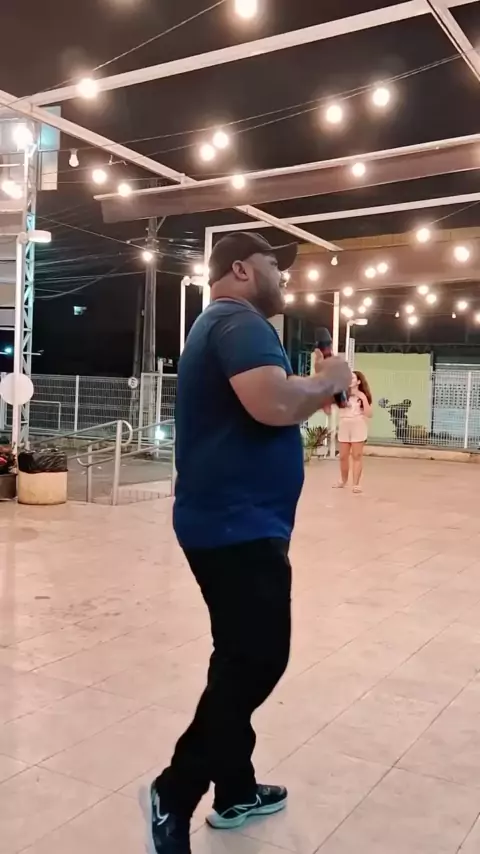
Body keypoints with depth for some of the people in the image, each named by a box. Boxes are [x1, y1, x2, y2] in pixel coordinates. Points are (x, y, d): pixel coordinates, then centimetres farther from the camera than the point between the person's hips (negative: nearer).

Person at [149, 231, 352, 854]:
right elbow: (273, 404, -31)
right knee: (258, 661, -2)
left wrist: (316, 389, 13)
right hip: (239, 527, -11)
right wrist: (328, 382, -13)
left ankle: (235, 792, 31)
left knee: (243, 659, 18)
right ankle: (176, 792, 7)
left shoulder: (220, 325, 19)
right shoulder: (240, 320, -14)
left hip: (228, 522, 11)